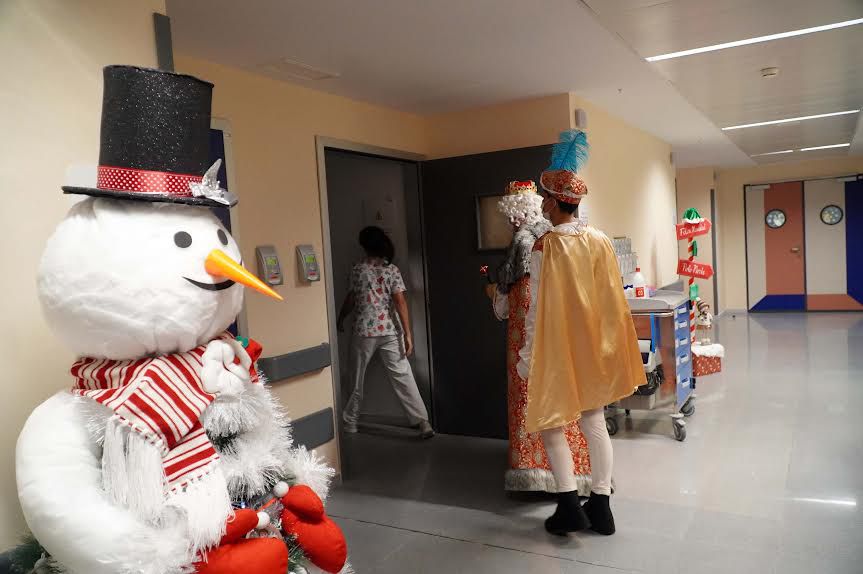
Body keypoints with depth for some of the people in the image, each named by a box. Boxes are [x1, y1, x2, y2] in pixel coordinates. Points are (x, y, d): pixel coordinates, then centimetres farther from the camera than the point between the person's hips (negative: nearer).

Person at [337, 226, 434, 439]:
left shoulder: (357, 270, -2)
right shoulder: (392, 270, -1)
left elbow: (351, 299, 8)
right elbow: (401, 303, -8)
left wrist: (340, 319, 27)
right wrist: (408, 335, -7)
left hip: (363, 332, -1)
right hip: (389, 331, 1)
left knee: (356, 378, 15)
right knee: (403, 376, 2)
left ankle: (350, 422, 27)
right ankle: (423, 422, -3)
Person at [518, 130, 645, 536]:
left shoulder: (546, 246, -17)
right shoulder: (600, 241, 0)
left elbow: (538, 309, -15)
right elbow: (611, 298, 7)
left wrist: (527, 357, -7)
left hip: (558, 348, -5)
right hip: (593, 345, 6)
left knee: (550, 421, 10)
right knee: (594, 421, 13)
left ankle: (570, 505, 8)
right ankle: (601, 506, 20)